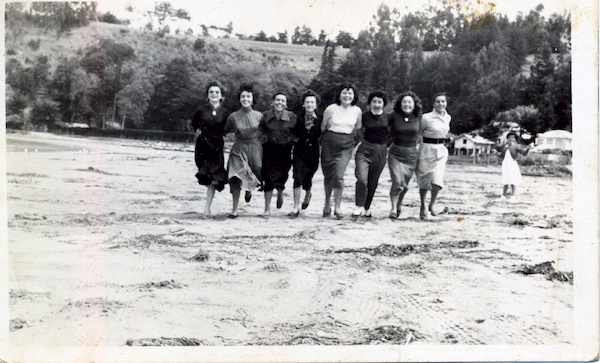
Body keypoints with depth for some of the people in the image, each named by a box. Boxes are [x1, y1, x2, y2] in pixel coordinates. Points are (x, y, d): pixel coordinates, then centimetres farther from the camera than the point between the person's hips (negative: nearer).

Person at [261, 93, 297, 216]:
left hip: (284, 151, 0)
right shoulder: (265, 116, -2)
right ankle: (267, 208, 5)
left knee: (281, 177, 0)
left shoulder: (292, 117, -4)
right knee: (269, 178, -4)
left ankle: (280, 194, 38)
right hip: (269, 150, 0)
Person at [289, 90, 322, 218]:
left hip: (313, 152, 0)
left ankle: (308, 194, 48)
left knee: (307, 177, 10)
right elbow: (294, 132, 7)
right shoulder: (299, 117, -1)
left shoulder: (320, 119, -3)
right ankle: (296, 208, -7)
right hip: (299, 151, 0)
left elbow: (321, 135, 1)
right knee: (297, 177, -12)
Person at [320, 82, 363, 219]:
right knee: (328, 175, 7)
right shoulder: (331, 108, -4)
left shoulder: (357, 111, 4)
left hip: (346, 146, 0)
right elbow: (323, 127, 9)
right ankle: (327, 204, 27)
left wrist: (355, 141, 18)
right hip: (329, 142, 0)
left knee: (338, 176, -12)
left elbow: (357, 129, 19)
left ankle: (337, 207, 1)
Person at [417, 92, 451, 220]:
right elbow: (418, 132, -2)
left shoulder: (448, 117, 6)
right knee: (424, 181, 6)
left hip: (441, 150, 3)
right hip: (427, 148, -3)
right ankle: (422, 207, 26)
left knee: (437, 180, -13)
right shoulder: (427, 117, -12)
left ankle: (432, 203, 12)